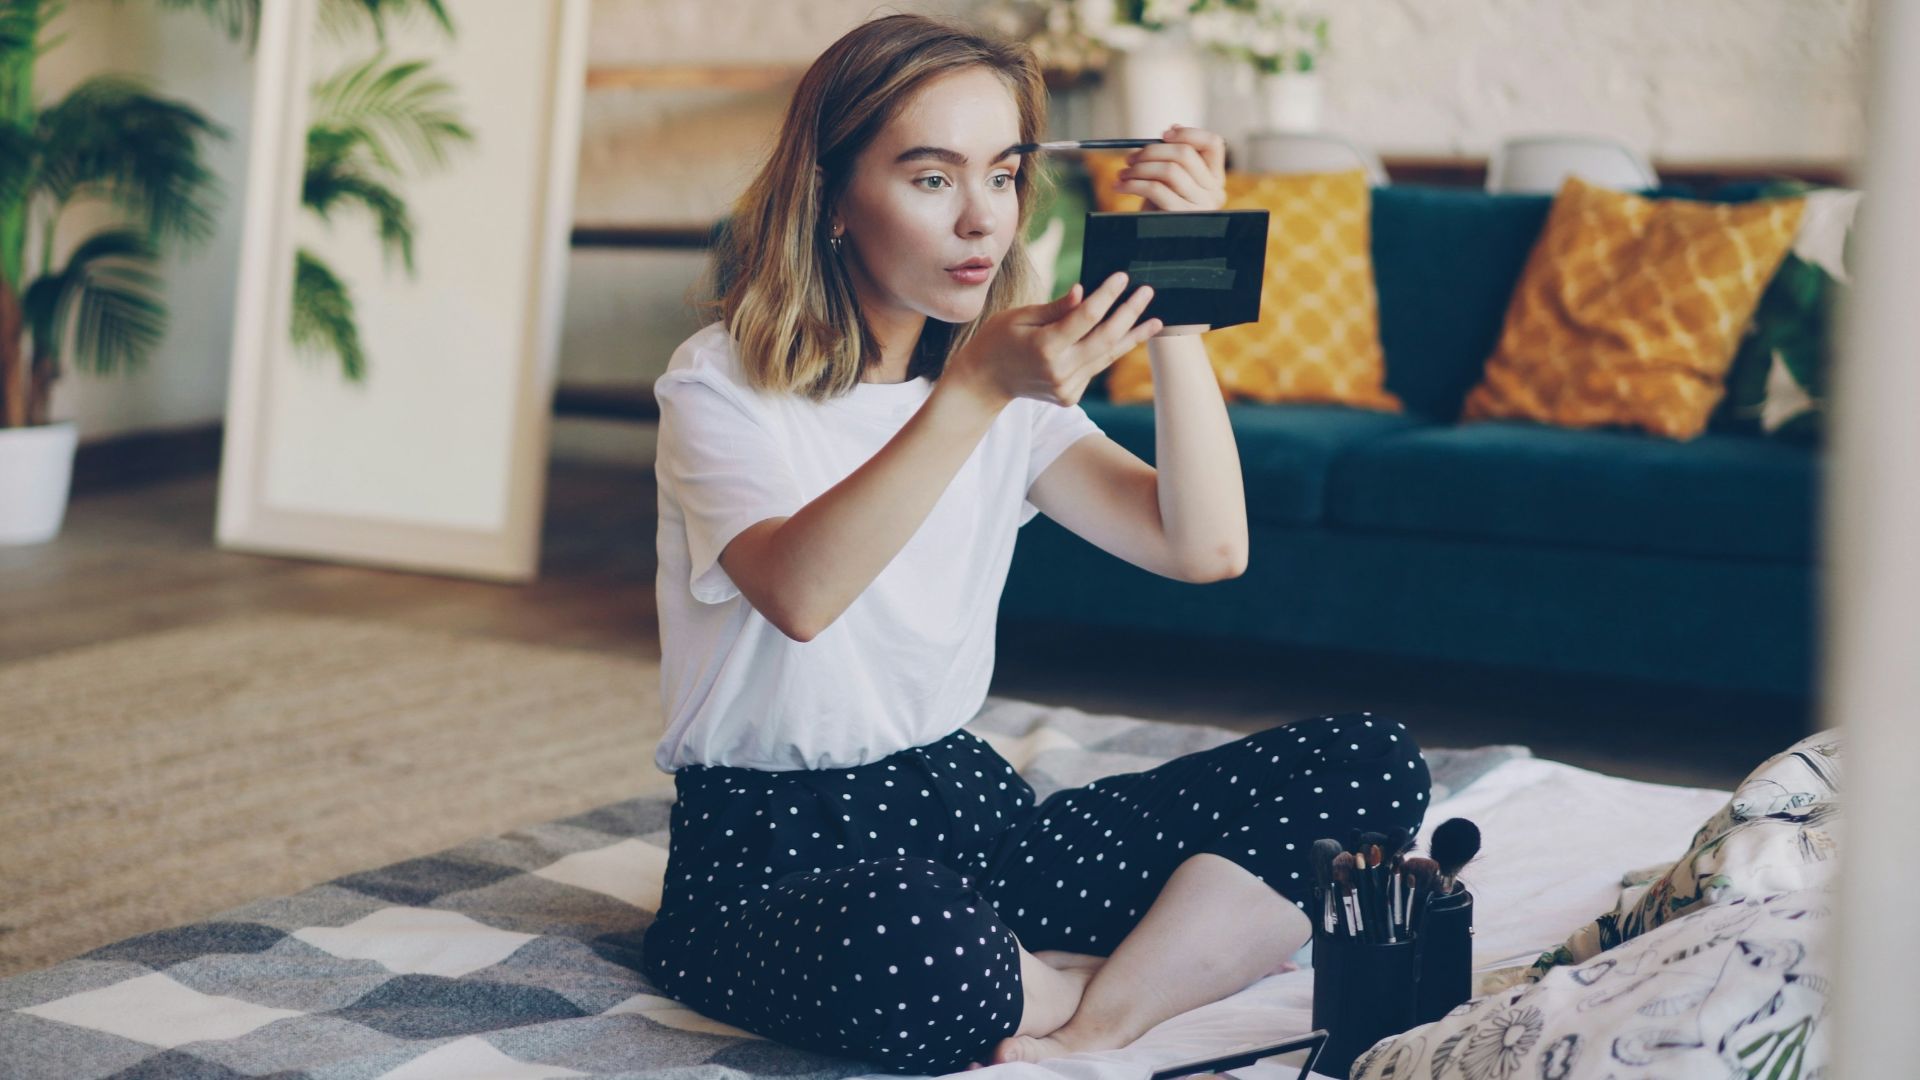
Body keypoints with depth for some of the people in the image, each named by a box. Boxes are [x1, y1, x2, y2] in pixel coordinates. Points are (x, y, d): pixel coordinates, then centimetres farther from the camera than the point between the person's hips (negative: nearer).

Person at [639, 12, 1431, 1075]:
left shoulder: (1015, 382, 10)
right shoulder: (722, 383, -9)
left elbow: (1204, 546, -5)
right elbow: (799, 593, -30)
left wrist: (1172, 298, -12)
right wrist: (975, 391, -37)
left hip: (967, 804, 7)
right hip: (771, 854, -6)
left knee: (1367, 763, -8)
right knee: (910, 948, -44)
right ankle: (1157, 970, -12)